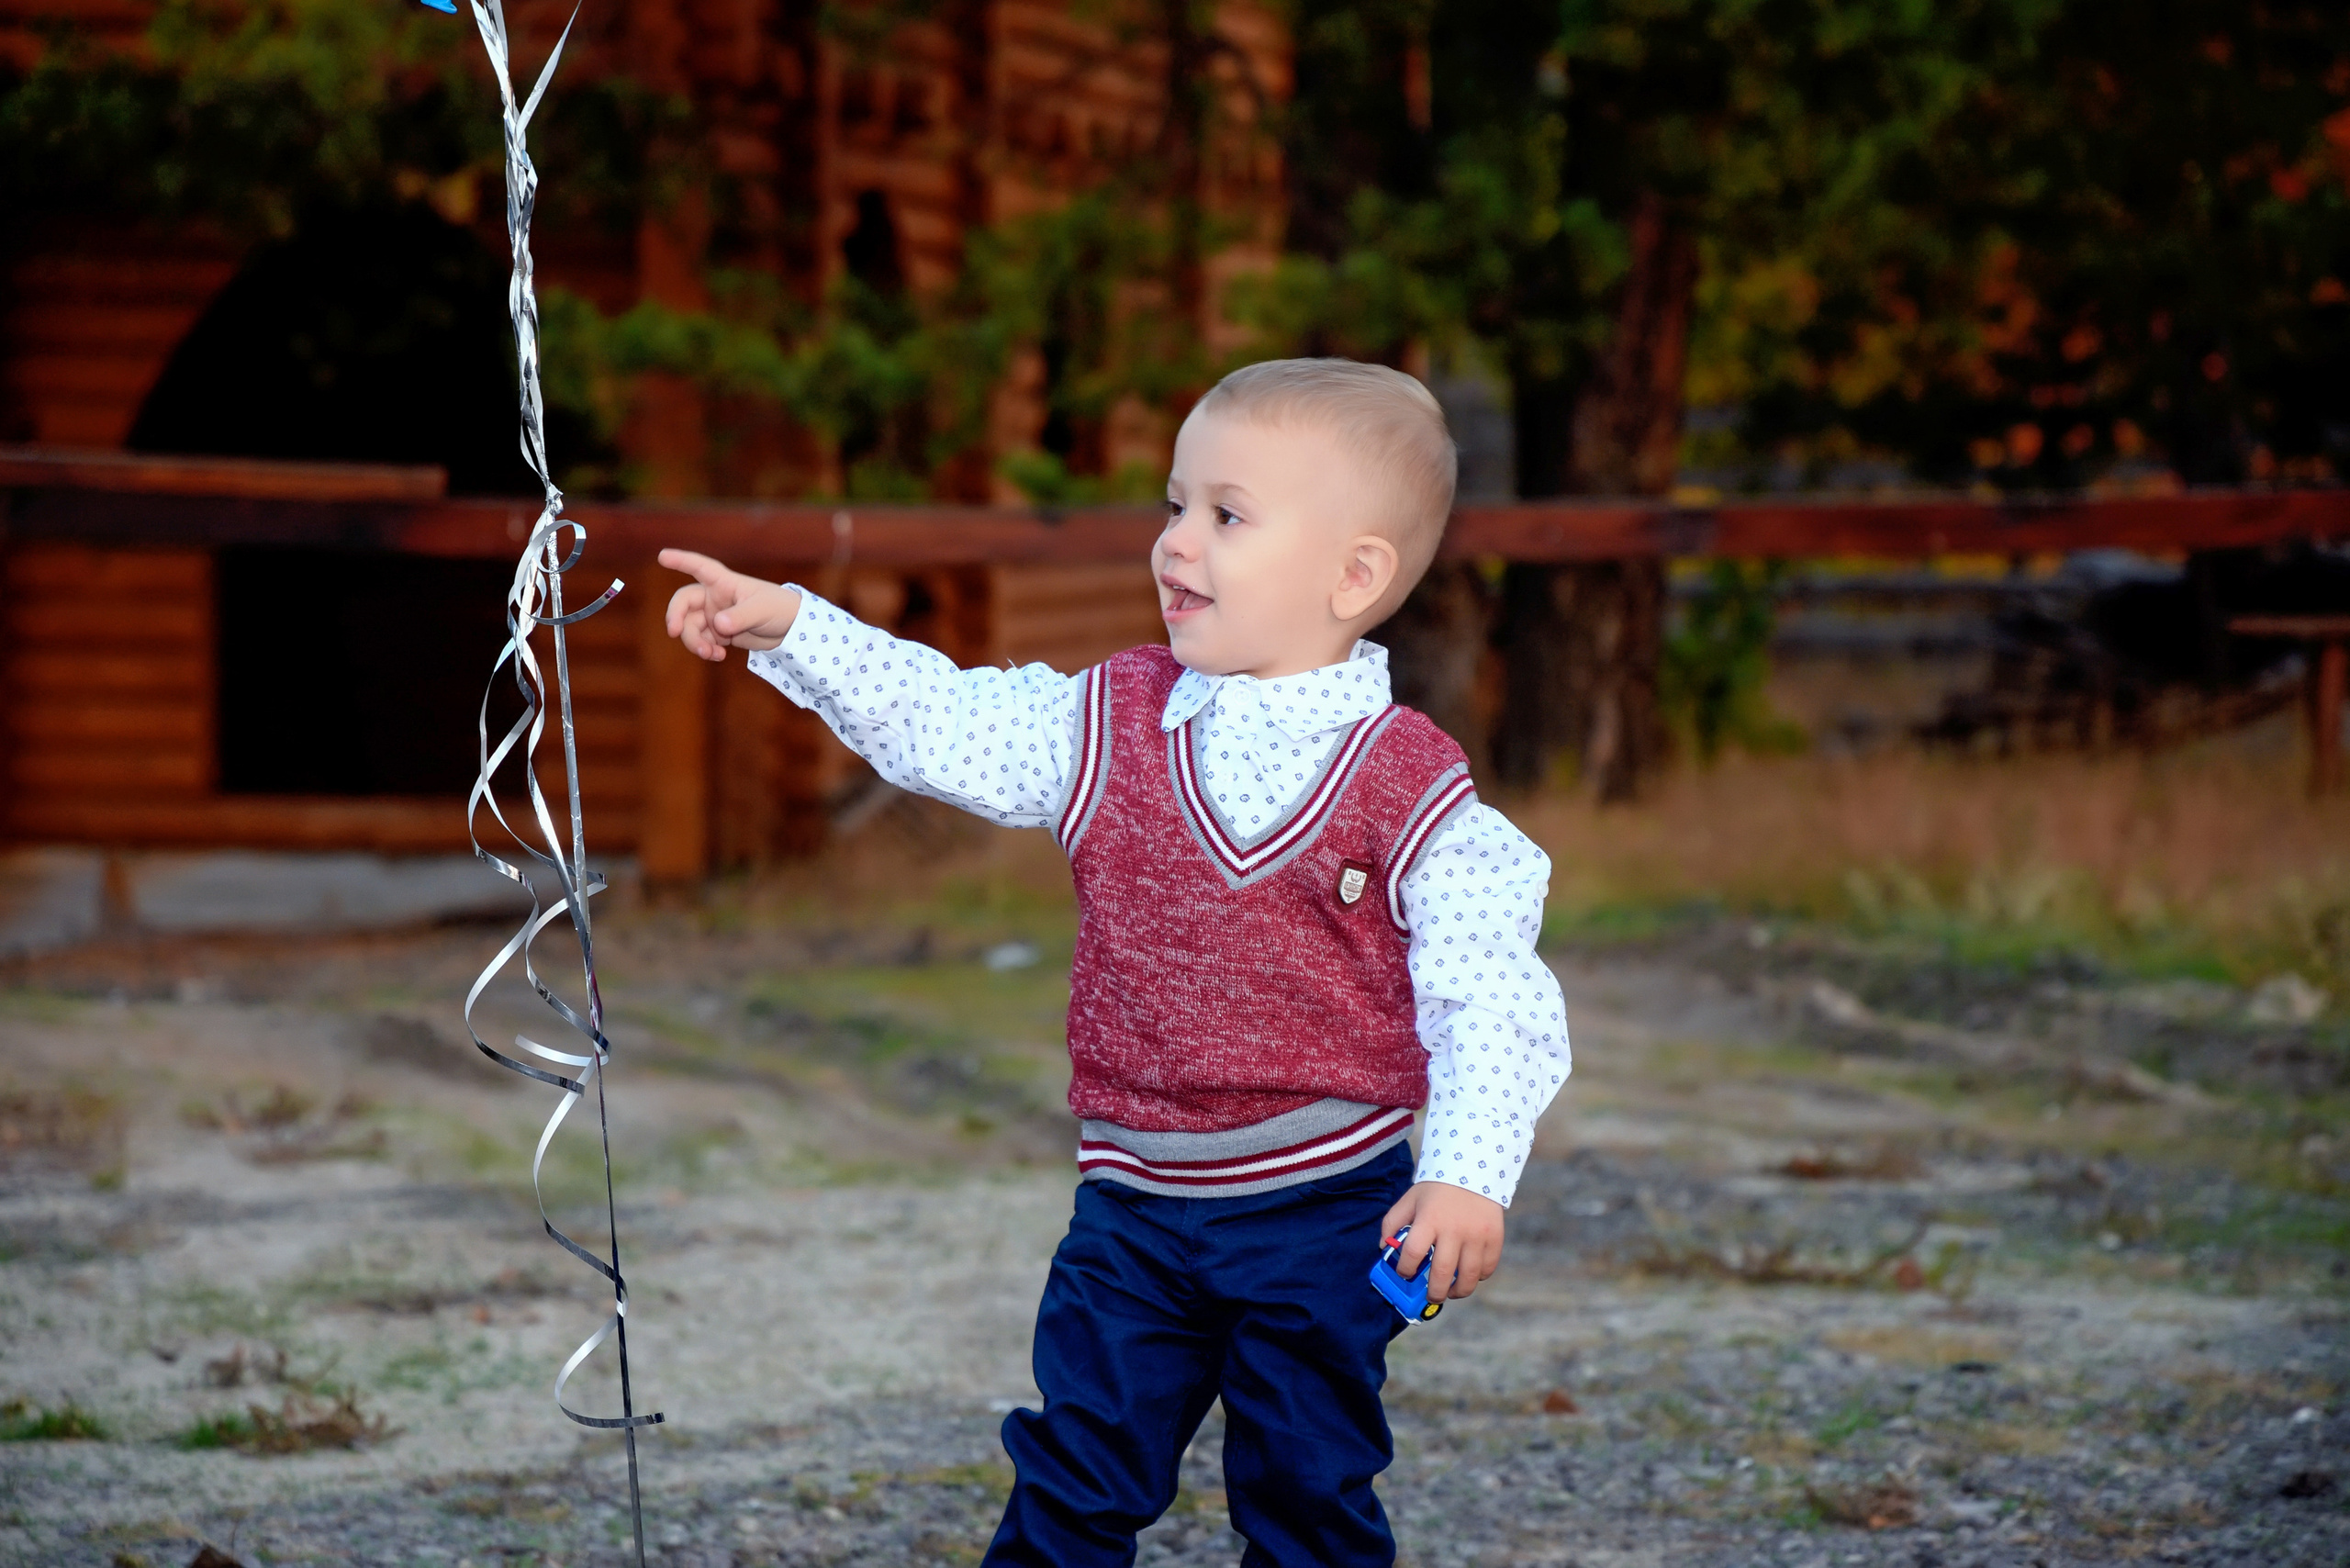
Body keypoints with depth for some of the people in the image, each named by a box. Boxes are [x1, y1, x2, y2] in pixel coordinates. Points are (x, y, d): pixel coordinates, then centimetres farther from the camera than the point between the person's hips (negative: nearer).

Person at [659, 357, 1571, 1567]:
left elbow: (1486, 993, -11)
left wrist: (1470, 1172, -20)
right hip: (1134, 1202, 4)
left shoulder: (1406, 786, -10)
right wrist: (789, 628, -2)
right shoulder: (1109, 725, 3)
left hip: (1324, 1209, -3)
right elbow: (934, 721, 7)